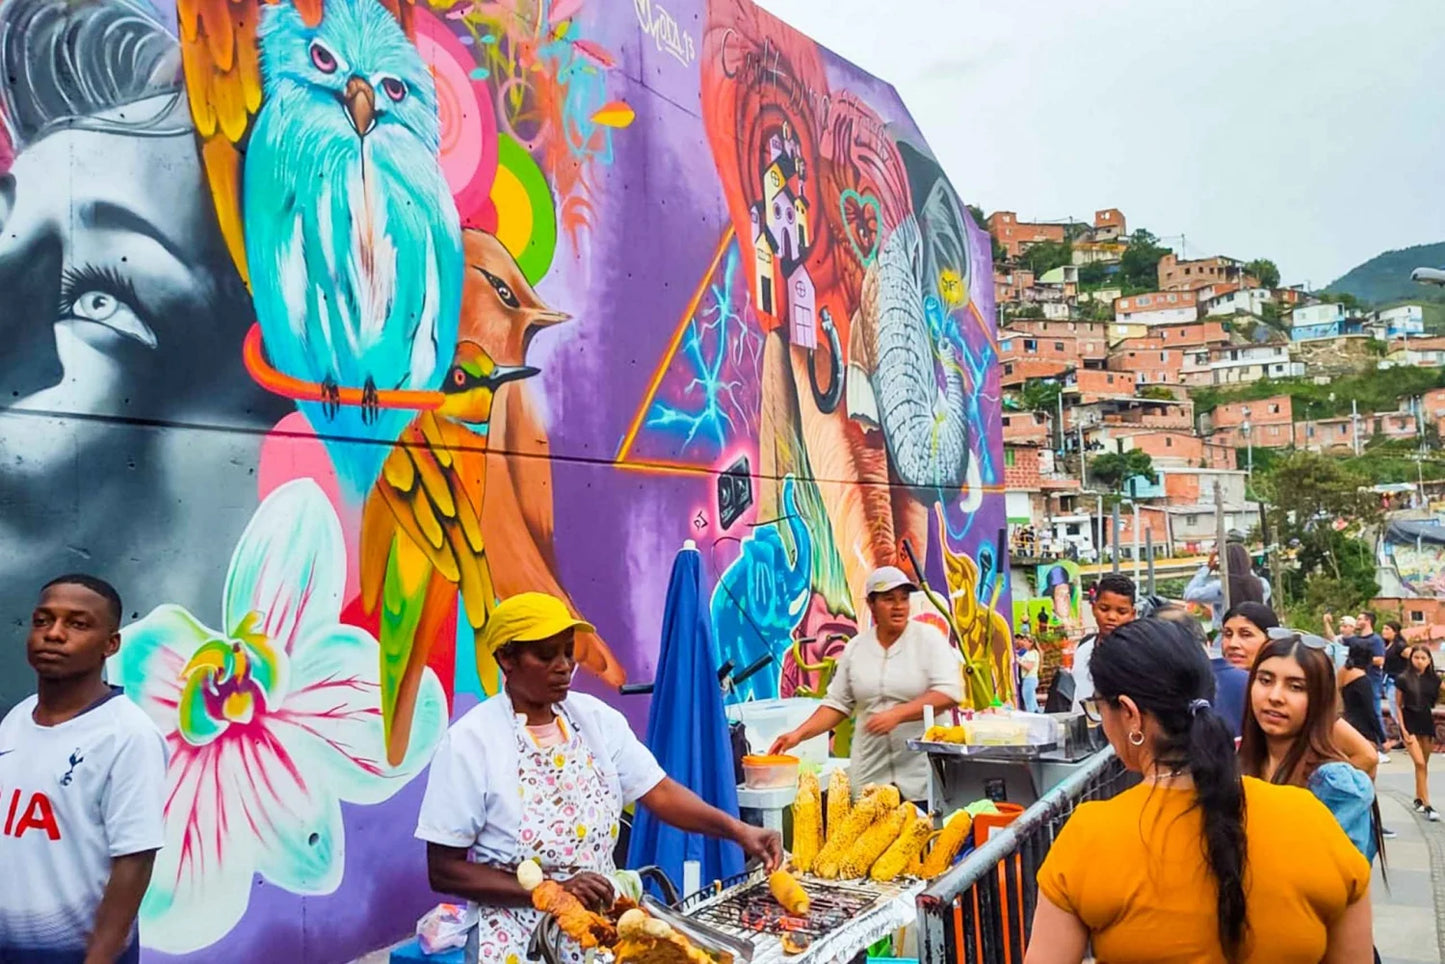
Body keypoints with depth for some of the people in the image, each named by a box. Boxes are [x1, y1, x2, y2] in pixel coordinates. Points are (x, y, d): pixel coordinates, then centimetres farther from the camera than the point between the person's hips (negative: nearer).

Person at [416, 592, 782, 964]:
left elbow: (659, 791, -2)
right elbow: (444, 870, -9)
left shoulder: (596, 718, 1)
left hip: (603, 922, 4)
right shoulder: (470, 741, -11)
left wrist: (737, 829, -17)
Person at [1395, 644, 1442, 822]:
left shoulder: (1434, 679, 0)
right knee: (1420, 764, -10)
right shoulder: (1403, 679, -6)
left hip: (1427, 722, 3)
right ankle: (1427, 806, -8)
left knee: (1424, 764, 10)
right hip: (1410, 723, -3)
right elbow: (1398, 706, -2)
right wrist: (1403, 729, -7)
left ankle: (1419, 799, 25)